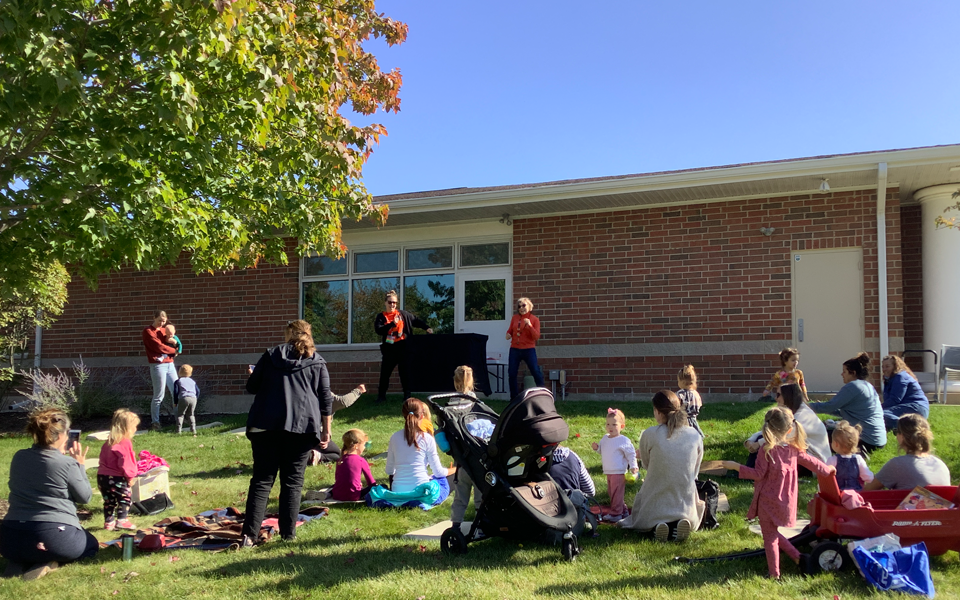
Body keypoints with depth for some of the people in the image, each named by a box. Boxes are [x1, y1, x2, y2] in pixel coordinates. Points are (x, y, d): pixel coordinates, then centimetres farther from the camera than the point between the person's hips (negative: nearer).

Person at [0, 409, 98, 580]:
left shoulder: (19, 457, 4)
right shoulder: (67, 464, -12)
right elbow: (85, 497, 1)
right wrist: (80, 465, 10)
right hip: (55, 539, -5)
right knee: (91, 545, 28)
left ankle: (21, 561, 5)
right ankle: (49, 563, -2)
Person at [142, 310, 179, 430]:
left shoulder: (164, 330, 19)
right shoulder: (148, 331, -1)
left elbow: (175, 345, 17)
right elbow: (159, 346, -10)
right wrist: (173, 351, 1)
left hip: (169, 364, 7)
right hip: (158, 365, -7)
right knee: (159, 396, -5)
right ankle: (155, 422, 3)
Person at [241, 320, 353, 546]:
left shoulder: (271, 355, 10)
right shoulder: (317, 362, 10)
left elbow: (251, 387, 11)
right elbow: (326, 400, 7)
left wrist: (269, 384, 33)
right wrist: (326, 430, 12)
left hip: (266, 425, 0)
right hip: (302, 427, 0)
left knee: (262, 480, 3)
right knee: (292, 481, 7)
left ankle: (250, 534, -2)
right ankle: (288, 534, 8)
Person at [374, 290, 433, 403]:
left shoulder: (403, 314, 6)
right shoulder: (381, 317, 3)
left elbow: (416, 320, 12)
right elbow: (378, 330, -11)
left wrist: (426, 327, 2)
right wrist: (392, 324, -19)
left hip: (402, 347, 0)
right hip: (389, 349, 0)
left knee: (404, 372, 4)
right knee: (385, 372, 2)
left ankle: (407, 394, 10)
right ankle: (381, 395, 11)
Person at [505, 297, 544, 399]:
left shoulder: (534, 320, -1)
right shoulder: (515, 318, 8)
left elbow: (536, 337, -8)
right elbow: (510, 330, 19)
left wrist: (530, 325, -20)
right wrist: (508, 334, -3)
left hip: (528, 350, -3)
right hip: (514, 349, 3)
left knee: (536, 372, -6)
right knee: (511, 374, 4)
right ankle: (514, 398, 17)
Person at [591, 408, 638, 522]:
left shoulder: (623, 441, -13)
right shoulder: (605, 439, 7)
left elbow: (631, 454, -8)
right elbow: (602, 451, 19)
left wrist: (633, 466, -15)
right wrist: (596, 447, -1)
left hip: (619, 473, -8)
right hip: (609, 472, 8)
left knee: (616, 493, -3)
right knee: (611, 492, 17)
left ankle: (615, 513, 7)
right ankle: (623, 510, 31)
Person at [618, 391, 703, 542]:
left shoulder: (649, 434, -12)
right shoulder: (695, 435, -4)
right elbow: (695, 471, 8)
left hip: (655, 506, -1)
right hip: (686, 506, 1)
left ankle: (656, 527, -5)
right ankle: (681, 524, -3)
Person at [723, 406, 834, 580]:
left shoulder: (767, 449, -18)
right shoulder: (793, 449, -1)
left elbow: (758, 474, -19)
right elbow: (811, 462, 12)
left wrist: (735, 466, -14)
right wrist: (827, 469, 31)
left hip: (768, 500, -6)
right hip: (786, 501, 6)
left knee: (770, 537, 8)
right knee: (773, 533, 26)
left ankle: (774, 573, 16)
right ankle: (798, 557, 24)